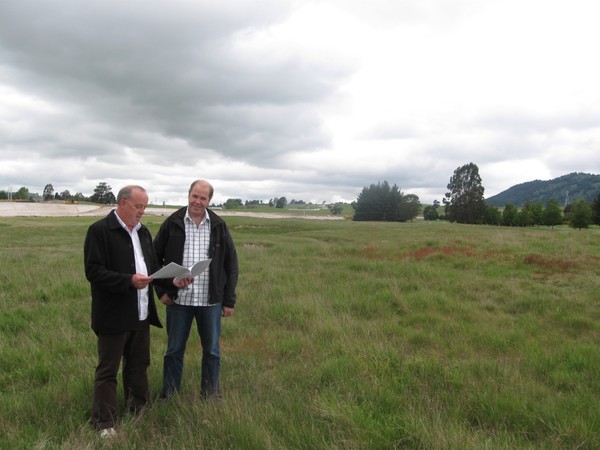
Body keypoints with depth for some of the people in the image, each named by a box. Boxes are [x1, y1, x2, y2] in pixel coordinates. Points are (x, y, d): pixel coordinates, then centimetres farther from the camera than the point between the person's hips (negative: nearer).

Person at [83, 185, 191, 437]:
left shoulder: (143, 232, 12)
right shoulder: (99, 230, -12)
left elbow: (153, 266, 16)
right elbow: (93, 272, -19)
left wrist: (172, 280, -2)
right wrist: (129, 281, -27)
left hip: (141, 314, 7)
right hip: (114, 316, -7)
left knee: (139, 366, 19)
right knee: (108, 370, 5)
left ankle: (138, 412, 34)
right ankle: (104, 423, 16)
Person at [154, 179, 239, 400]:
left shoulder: (219, 226, 0)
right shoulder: (172, 223, -2)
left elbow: (231, 264, 3)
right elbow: (155, 258, 6)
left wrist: (229, 300, 0)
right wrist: (161, 290, -1)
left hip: (210, 300, 1)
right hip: (178, 299, 0)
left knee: (211, 350, 11)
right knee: (174, 350, 12)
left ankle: (211, 395, 28)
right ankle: (168, 396, 28)